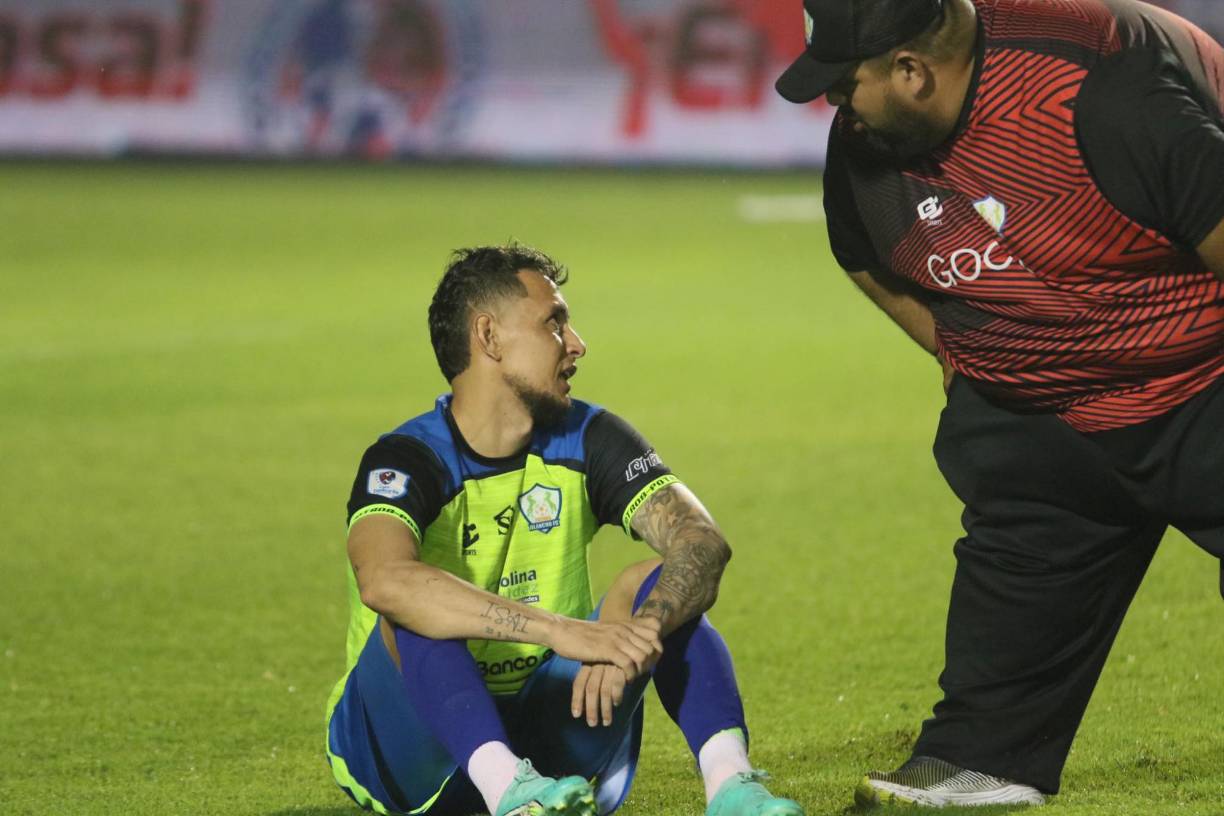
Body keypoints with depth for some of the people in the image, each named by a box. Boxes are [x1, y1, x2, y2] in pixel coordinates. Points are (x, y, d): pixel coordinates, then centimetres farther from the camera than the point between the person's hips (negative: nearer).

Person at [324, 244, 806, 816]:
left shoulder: (587, 441, 1)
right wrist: (559, 630, -46)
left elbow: (704, 545, -14)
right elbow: (383, 580, -38)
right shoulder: (407, 460, -15)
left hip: (543, 738, 4)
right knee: (417, 609, -31)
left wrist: (637, 632, -37)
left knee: (659, 582, -14)